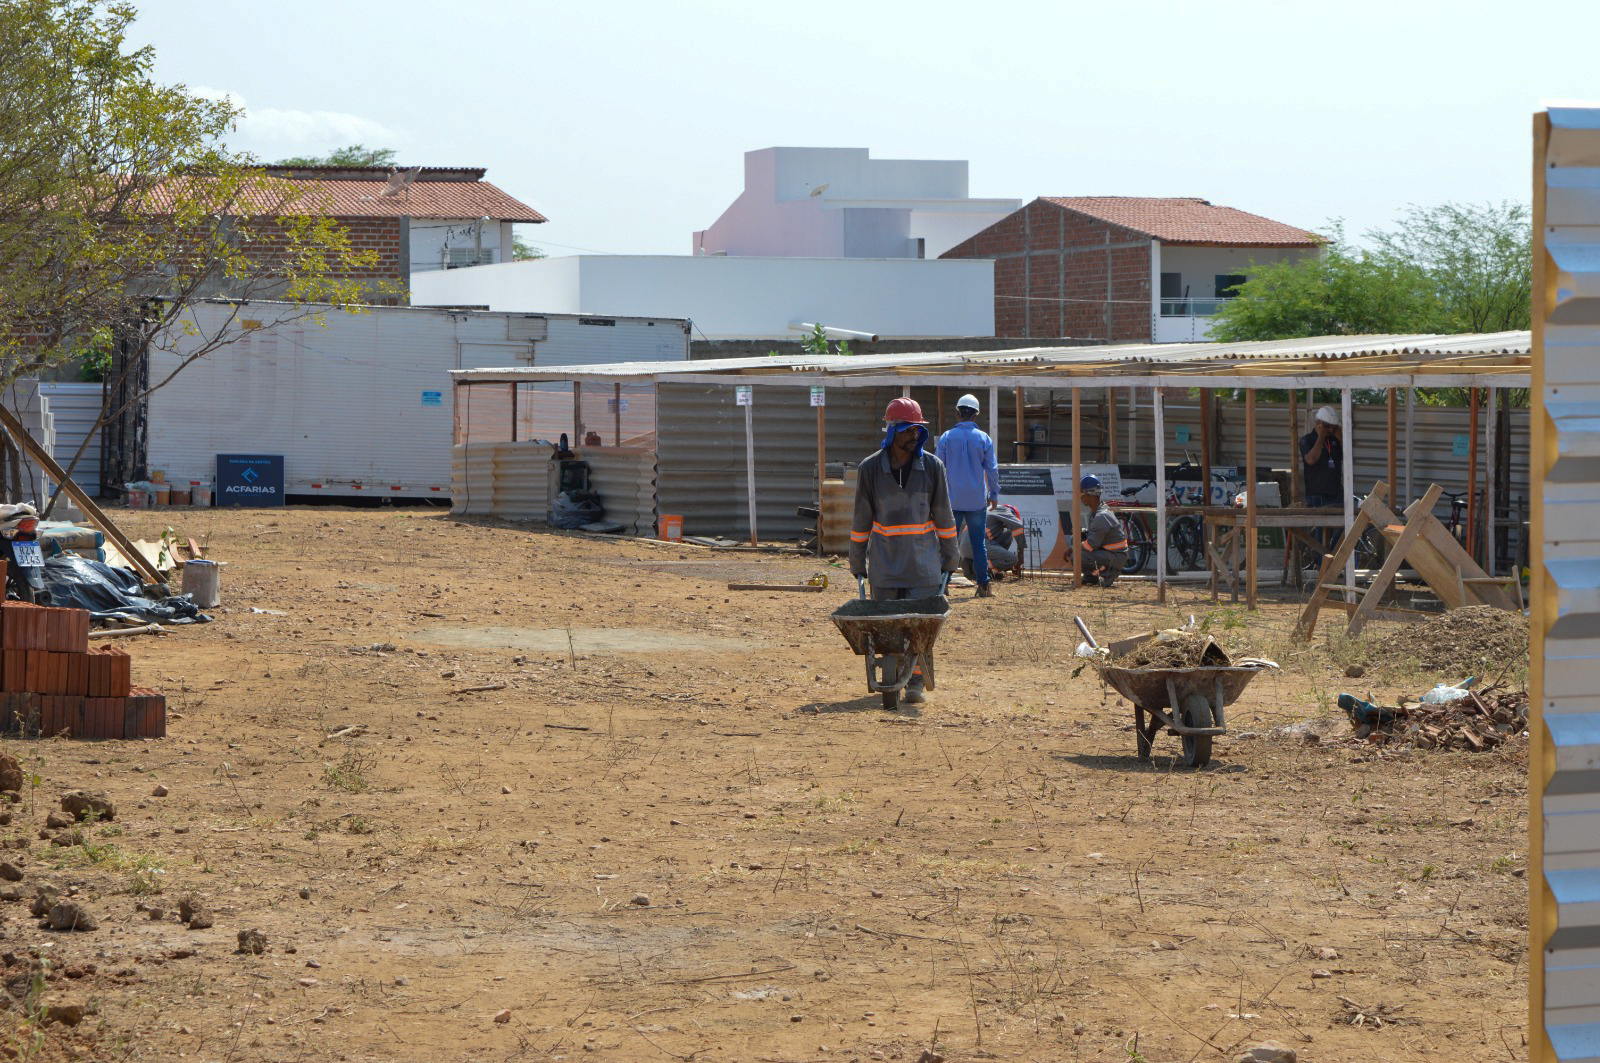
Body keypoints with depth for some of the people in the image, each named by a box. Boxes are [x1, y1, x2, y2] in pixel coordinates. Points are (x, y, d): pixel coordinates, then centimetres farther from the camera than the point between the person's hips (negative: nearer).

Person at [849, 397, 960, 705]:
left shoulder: (932, 466, -1)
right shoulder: (870, 468, -2)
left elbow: (944, 515, 6)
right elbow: (861, 518, 4)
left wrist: (950, 556, 8)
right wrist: (857, 562, 7)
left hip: (923, 558, 0)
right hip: (884, 559, 0)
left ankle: (916, 683, 0)